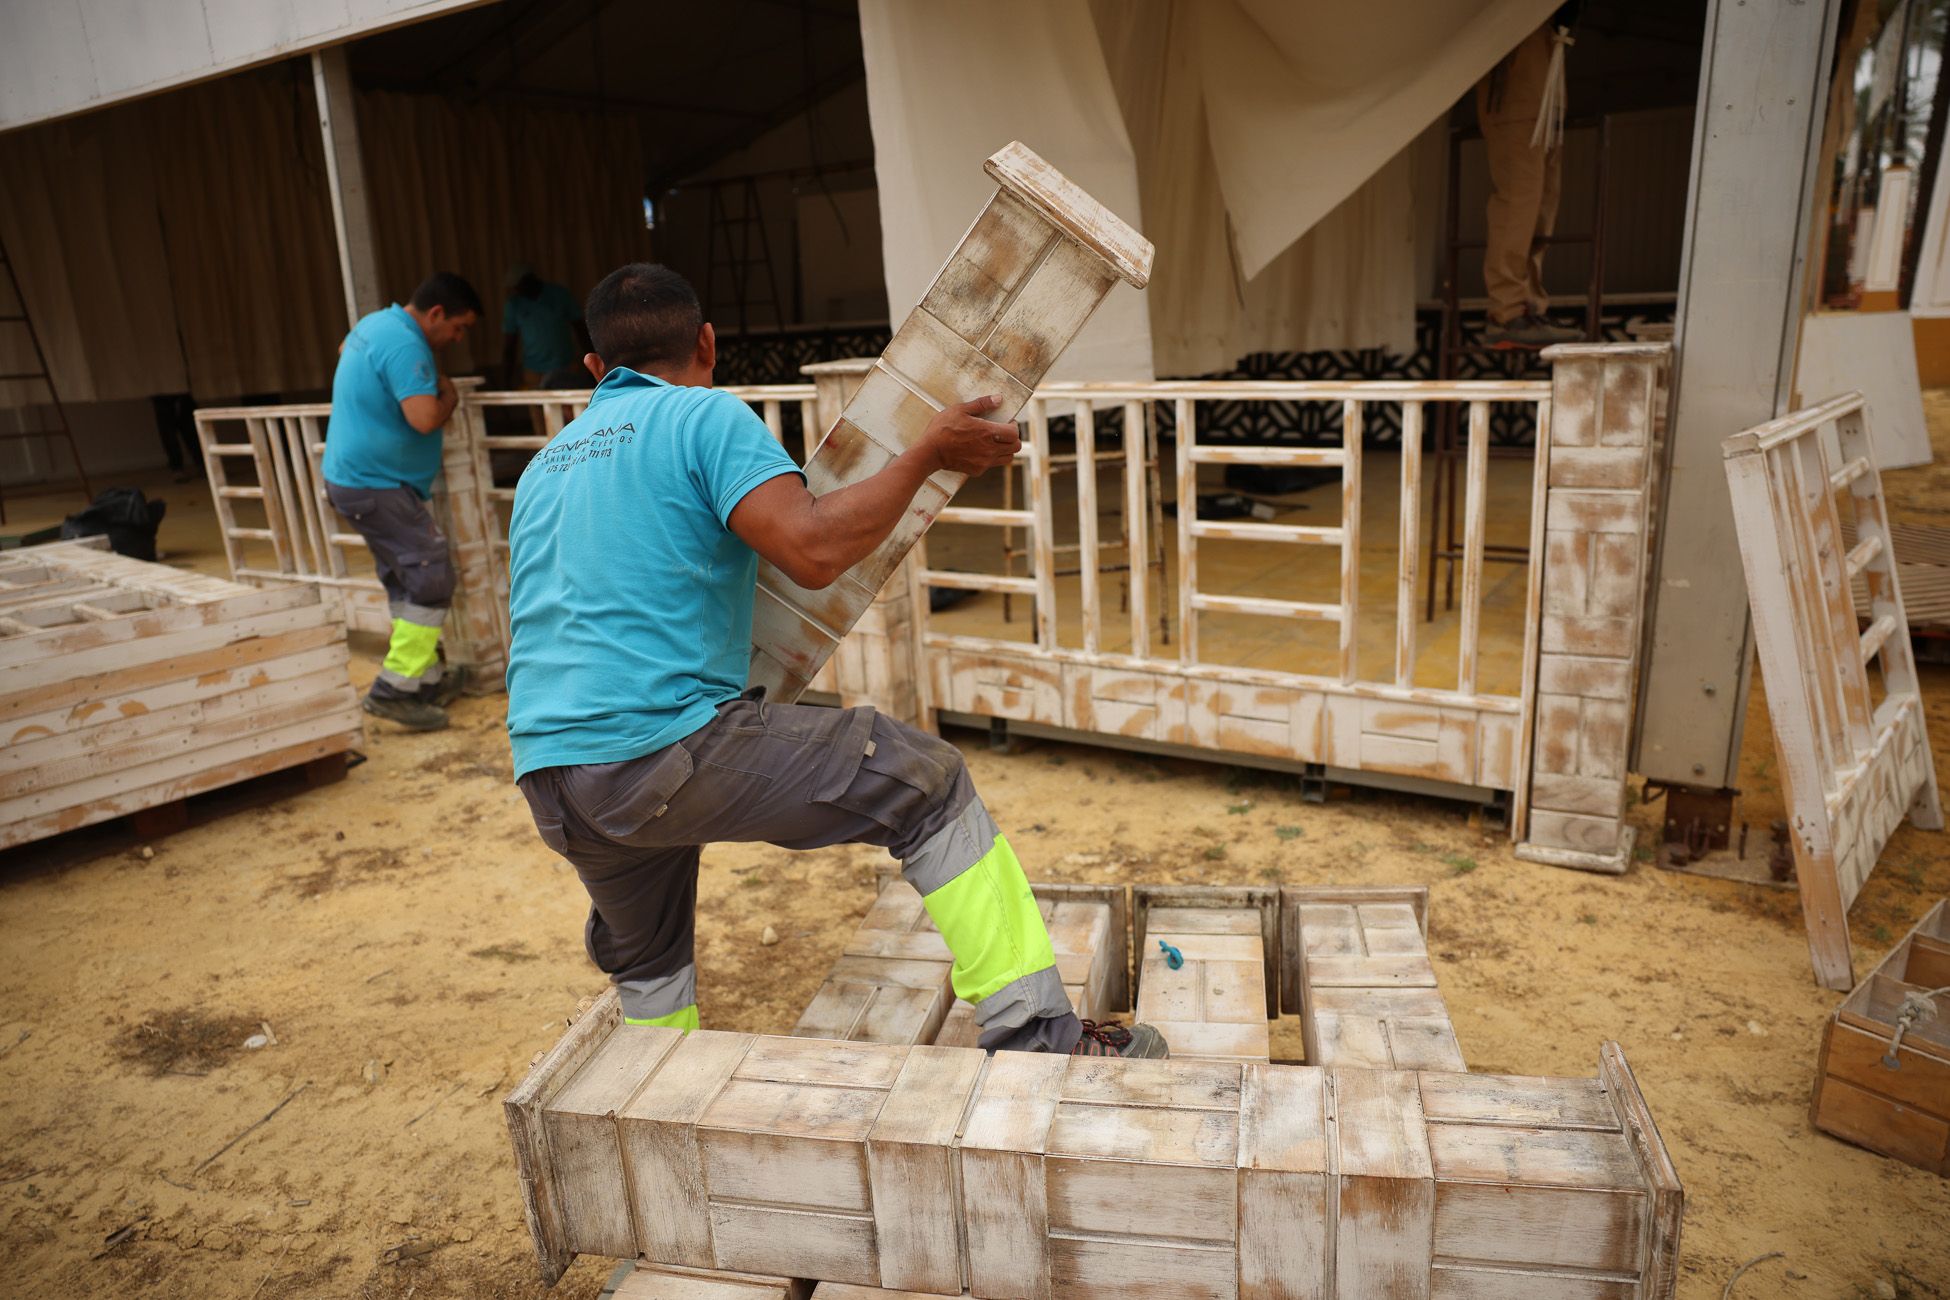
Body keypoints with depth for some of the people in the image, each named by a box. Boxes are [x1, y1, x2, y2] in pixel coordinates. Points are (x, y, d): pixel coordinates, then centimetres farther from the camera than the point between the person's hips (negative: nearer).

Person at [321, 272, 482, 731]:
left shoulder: (373, 323, 14)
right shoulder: (405, 345, -21)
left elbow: (345, 348, 38)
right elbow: (424, 418, -32)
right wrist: (449, 397, -11)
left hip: (349, 477, 11)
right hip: (378, 486, -11)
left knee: (405, 580, 15)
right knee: (432, 576, -10)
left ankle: (426, 679, 22)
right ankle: (395, 689, -8)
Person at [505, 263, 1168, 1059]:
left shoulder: (543, 469, 22)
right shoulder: (704, 416, -2)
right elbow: (814, 551, -17)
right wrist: (927, 454, -5)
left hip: (551, 781, 8)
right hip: (669, 744, -8)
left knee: (644, 965, 30)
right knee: (927, 783, -1)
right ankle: (1033, 1034, -5)